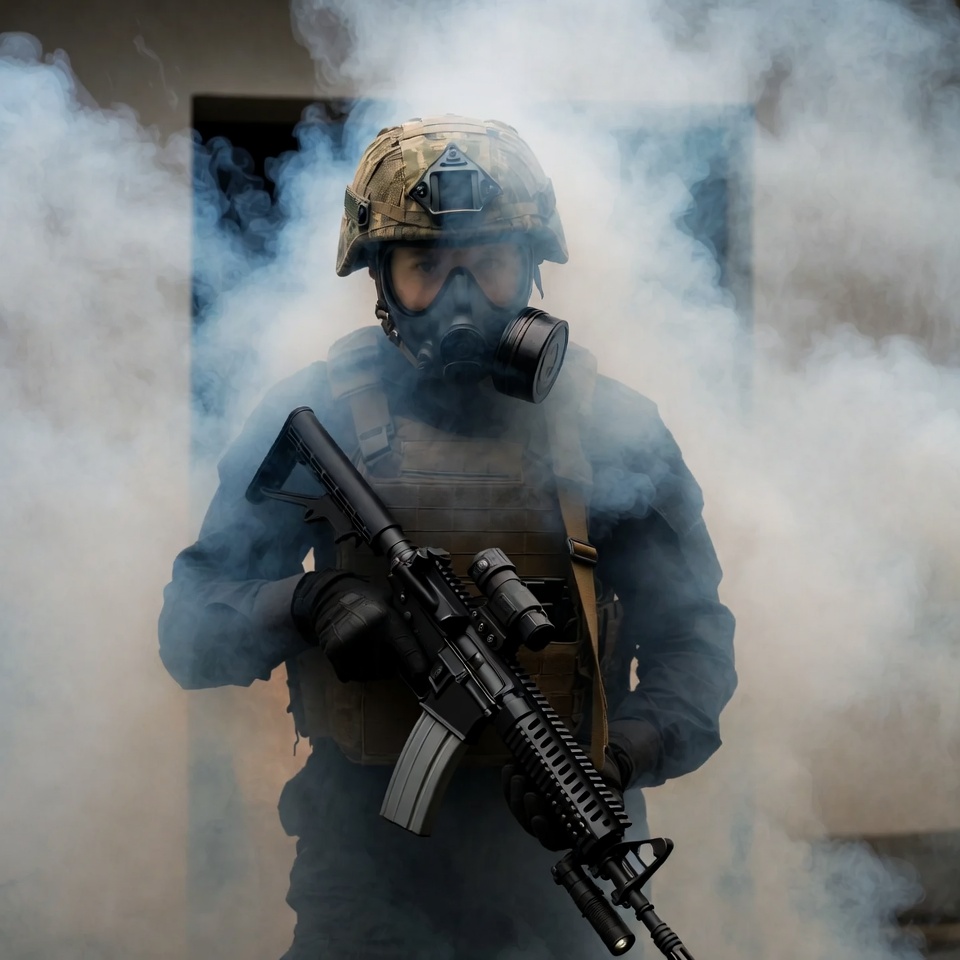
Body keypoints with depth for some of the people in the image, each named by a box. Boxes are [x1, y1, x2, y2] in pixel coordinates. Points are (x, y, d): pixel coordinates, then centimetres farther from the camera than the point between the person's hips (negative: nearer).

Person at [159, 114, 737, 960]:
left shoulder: (609, 426, 0)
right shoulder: (317, 415, -3)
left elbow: (692, 637, 1)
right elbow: (191, 633, -1)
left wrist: (620, 756, -17)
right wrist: (307, 602, -21)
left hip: (557, 849, 1)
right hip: (365, 868, -1)